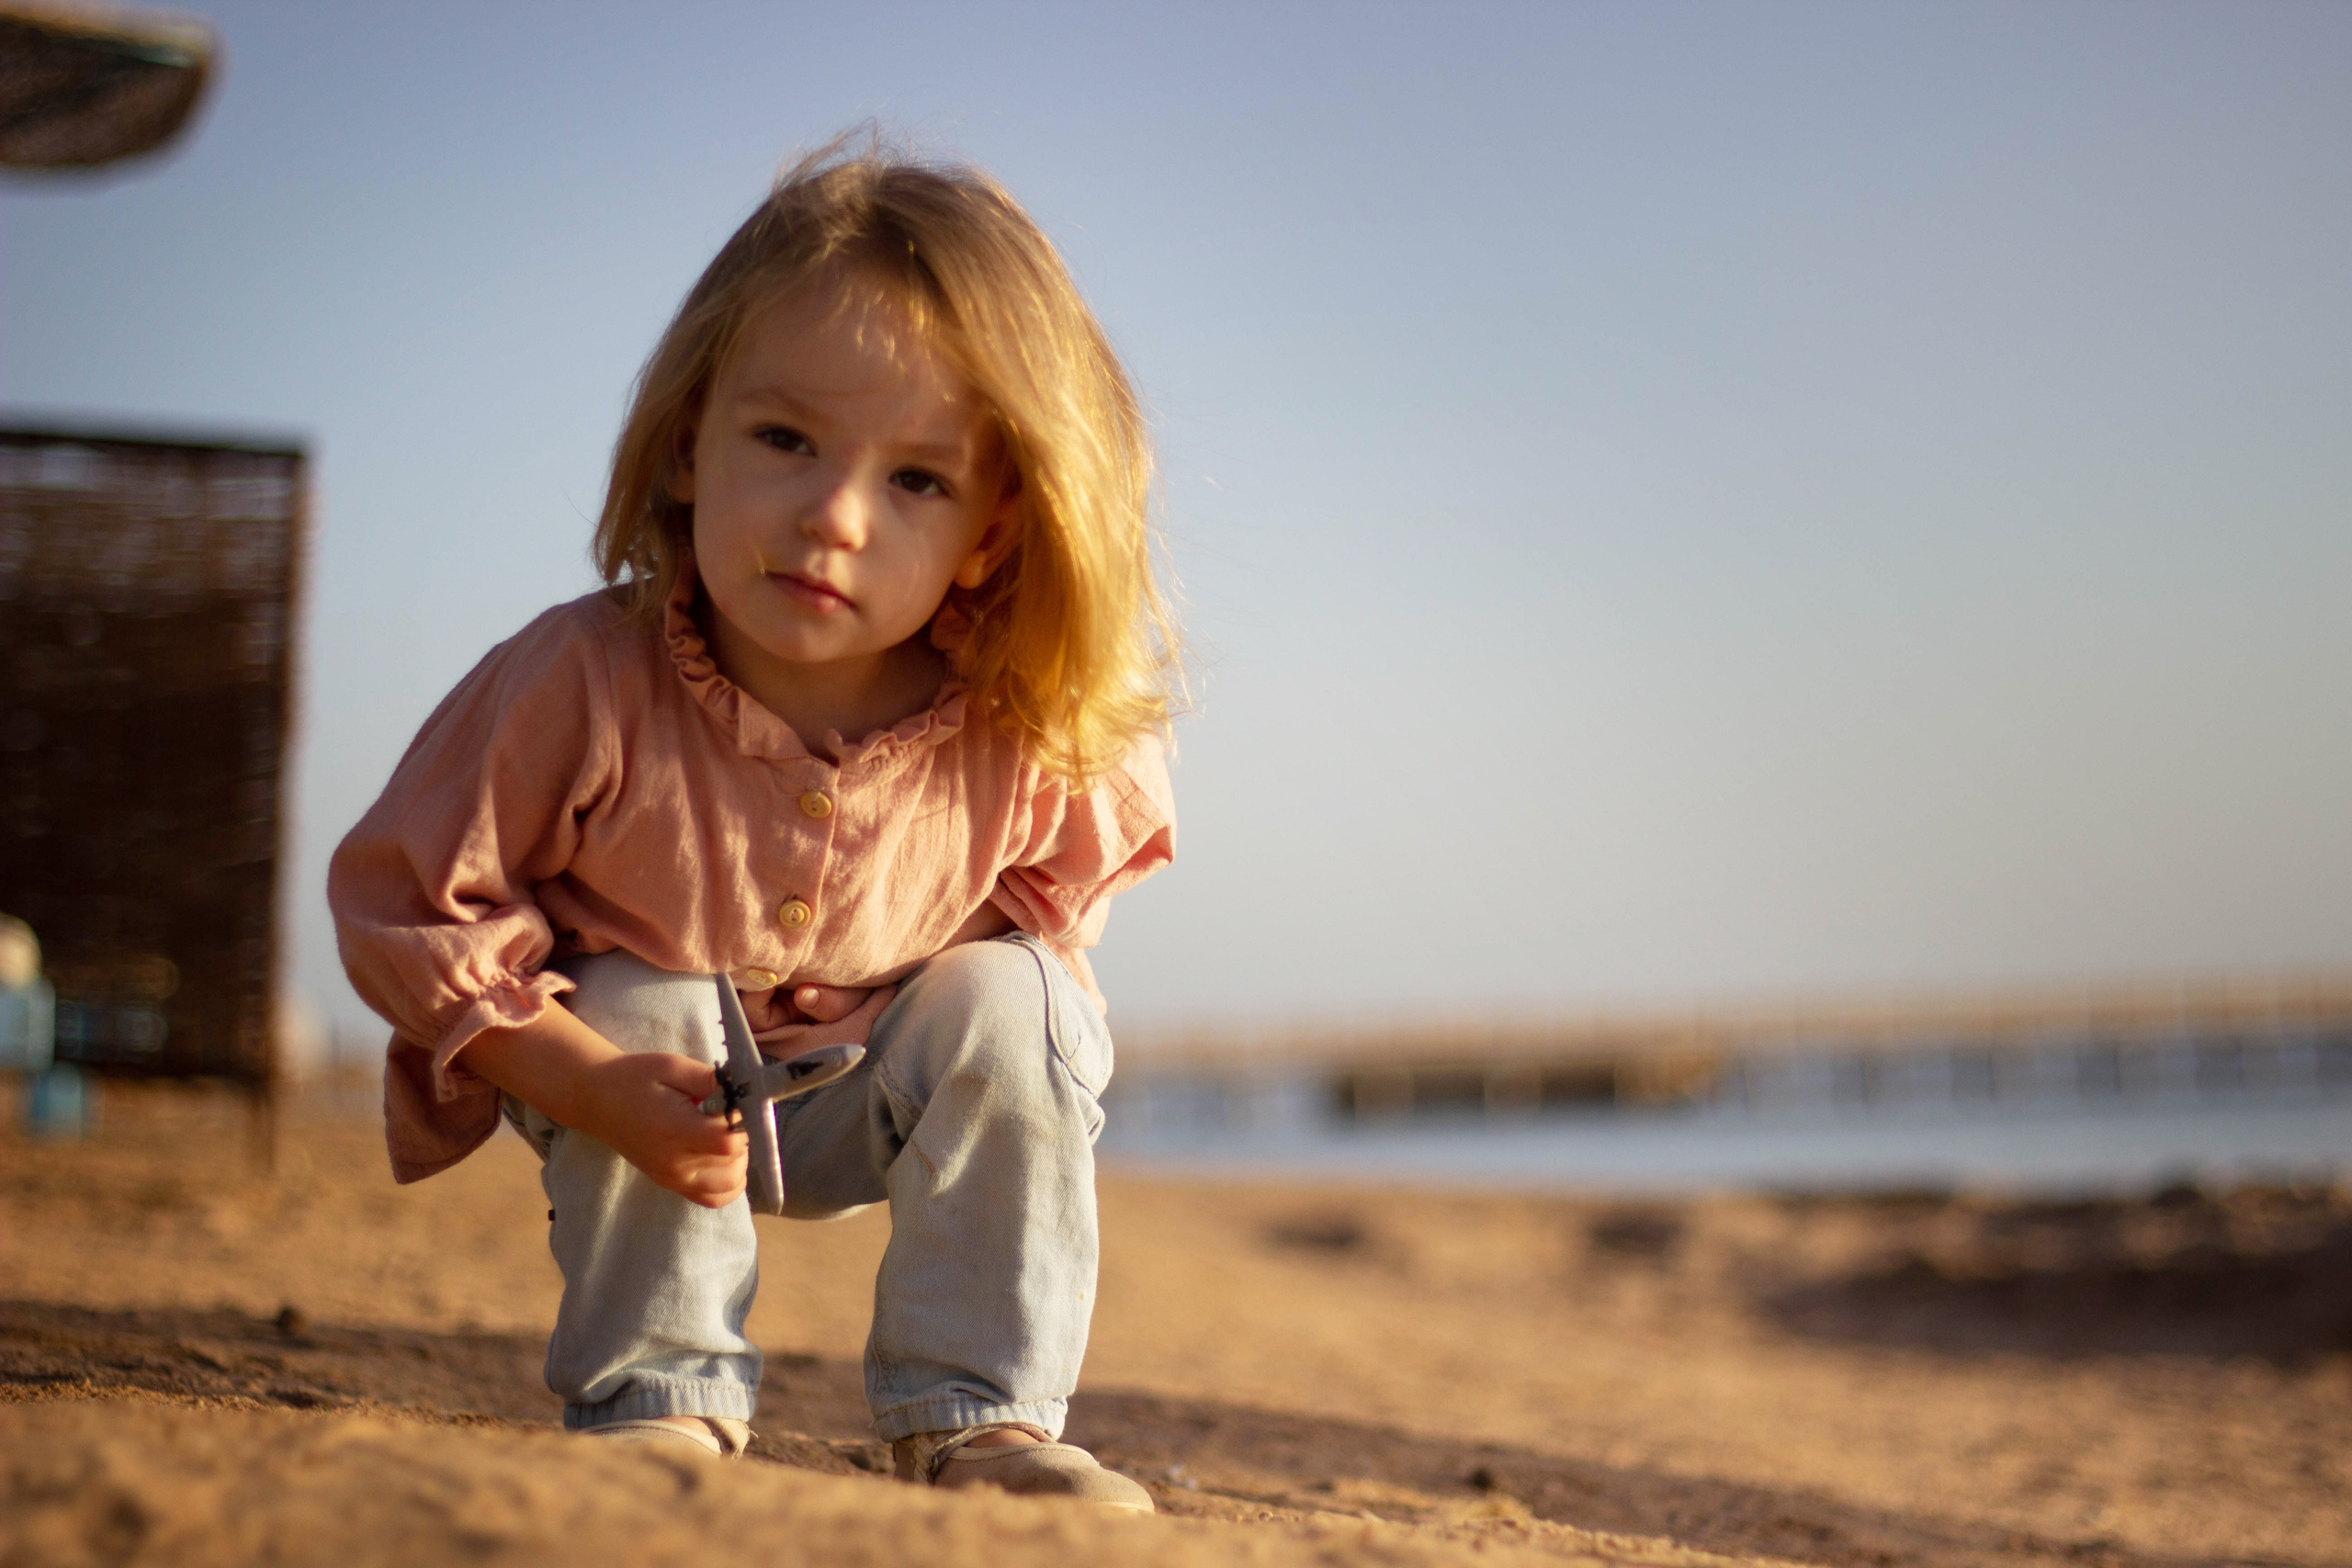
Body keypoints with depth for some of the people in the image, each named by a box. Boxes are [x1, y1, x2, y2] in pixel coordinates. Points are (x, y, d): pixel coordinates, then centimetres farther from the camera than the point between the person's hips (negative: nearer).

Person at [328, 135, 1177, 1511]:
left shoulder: (1030, 740, -26)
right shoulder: (583, 686, -32)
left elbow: (1059, 887, -2)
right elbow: (405, 905, -21)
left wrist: (1014, 1031, -20)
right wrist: (588, 1085, -31)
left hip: (877, 1087, 1)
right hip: (646, 1064, -1)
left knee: (1012, 1005, -23)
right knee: (647, 1012, -29)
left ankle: (980, 1411, -9)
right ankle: (658, 1394, -10)